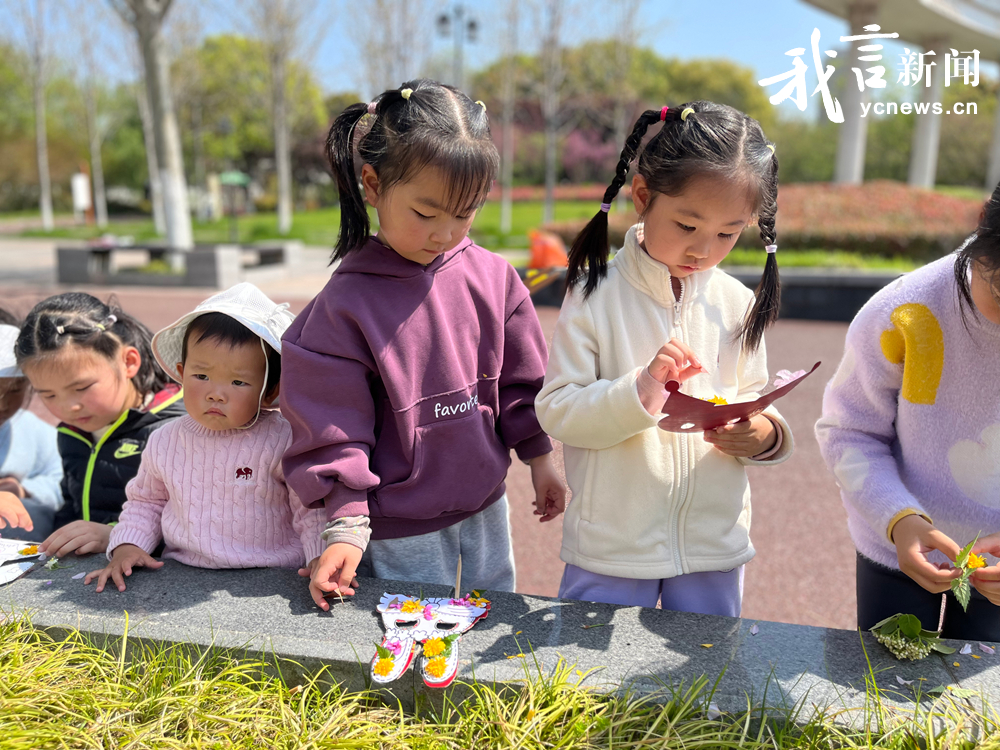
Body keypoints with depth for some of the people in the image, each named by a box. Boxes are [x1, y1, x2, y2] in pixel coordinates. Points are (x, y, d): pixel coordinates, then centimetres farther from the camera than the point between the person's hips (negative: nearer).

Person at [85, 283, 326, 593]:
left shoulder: (284, 442, -11)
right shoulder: (164, 442, 5)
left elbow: (314, 513, -7)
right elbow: (145, 501, 23)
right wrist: (127, 545, 7)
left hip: (270, 581, -4)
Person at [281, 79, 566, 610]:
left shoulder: (492, 276, -6)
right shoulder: (345, 304, -18)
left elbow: (520, 380, 5)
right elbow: (333, 429, -13)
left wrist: (540, 461, 10)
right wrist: (346, 528, -13)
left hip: (486, 506, 5)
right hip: (400, 531, -4)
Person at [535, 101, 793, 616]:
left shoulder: (737, 305, 0)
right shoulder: (595, 295, -11)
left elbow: (754, 400, 8)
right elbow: (555, 411, -14)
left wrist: (764, 435, -14)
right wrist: (639, 392, -28)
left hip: (714, 545, 4)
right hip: (610, 546, -3)